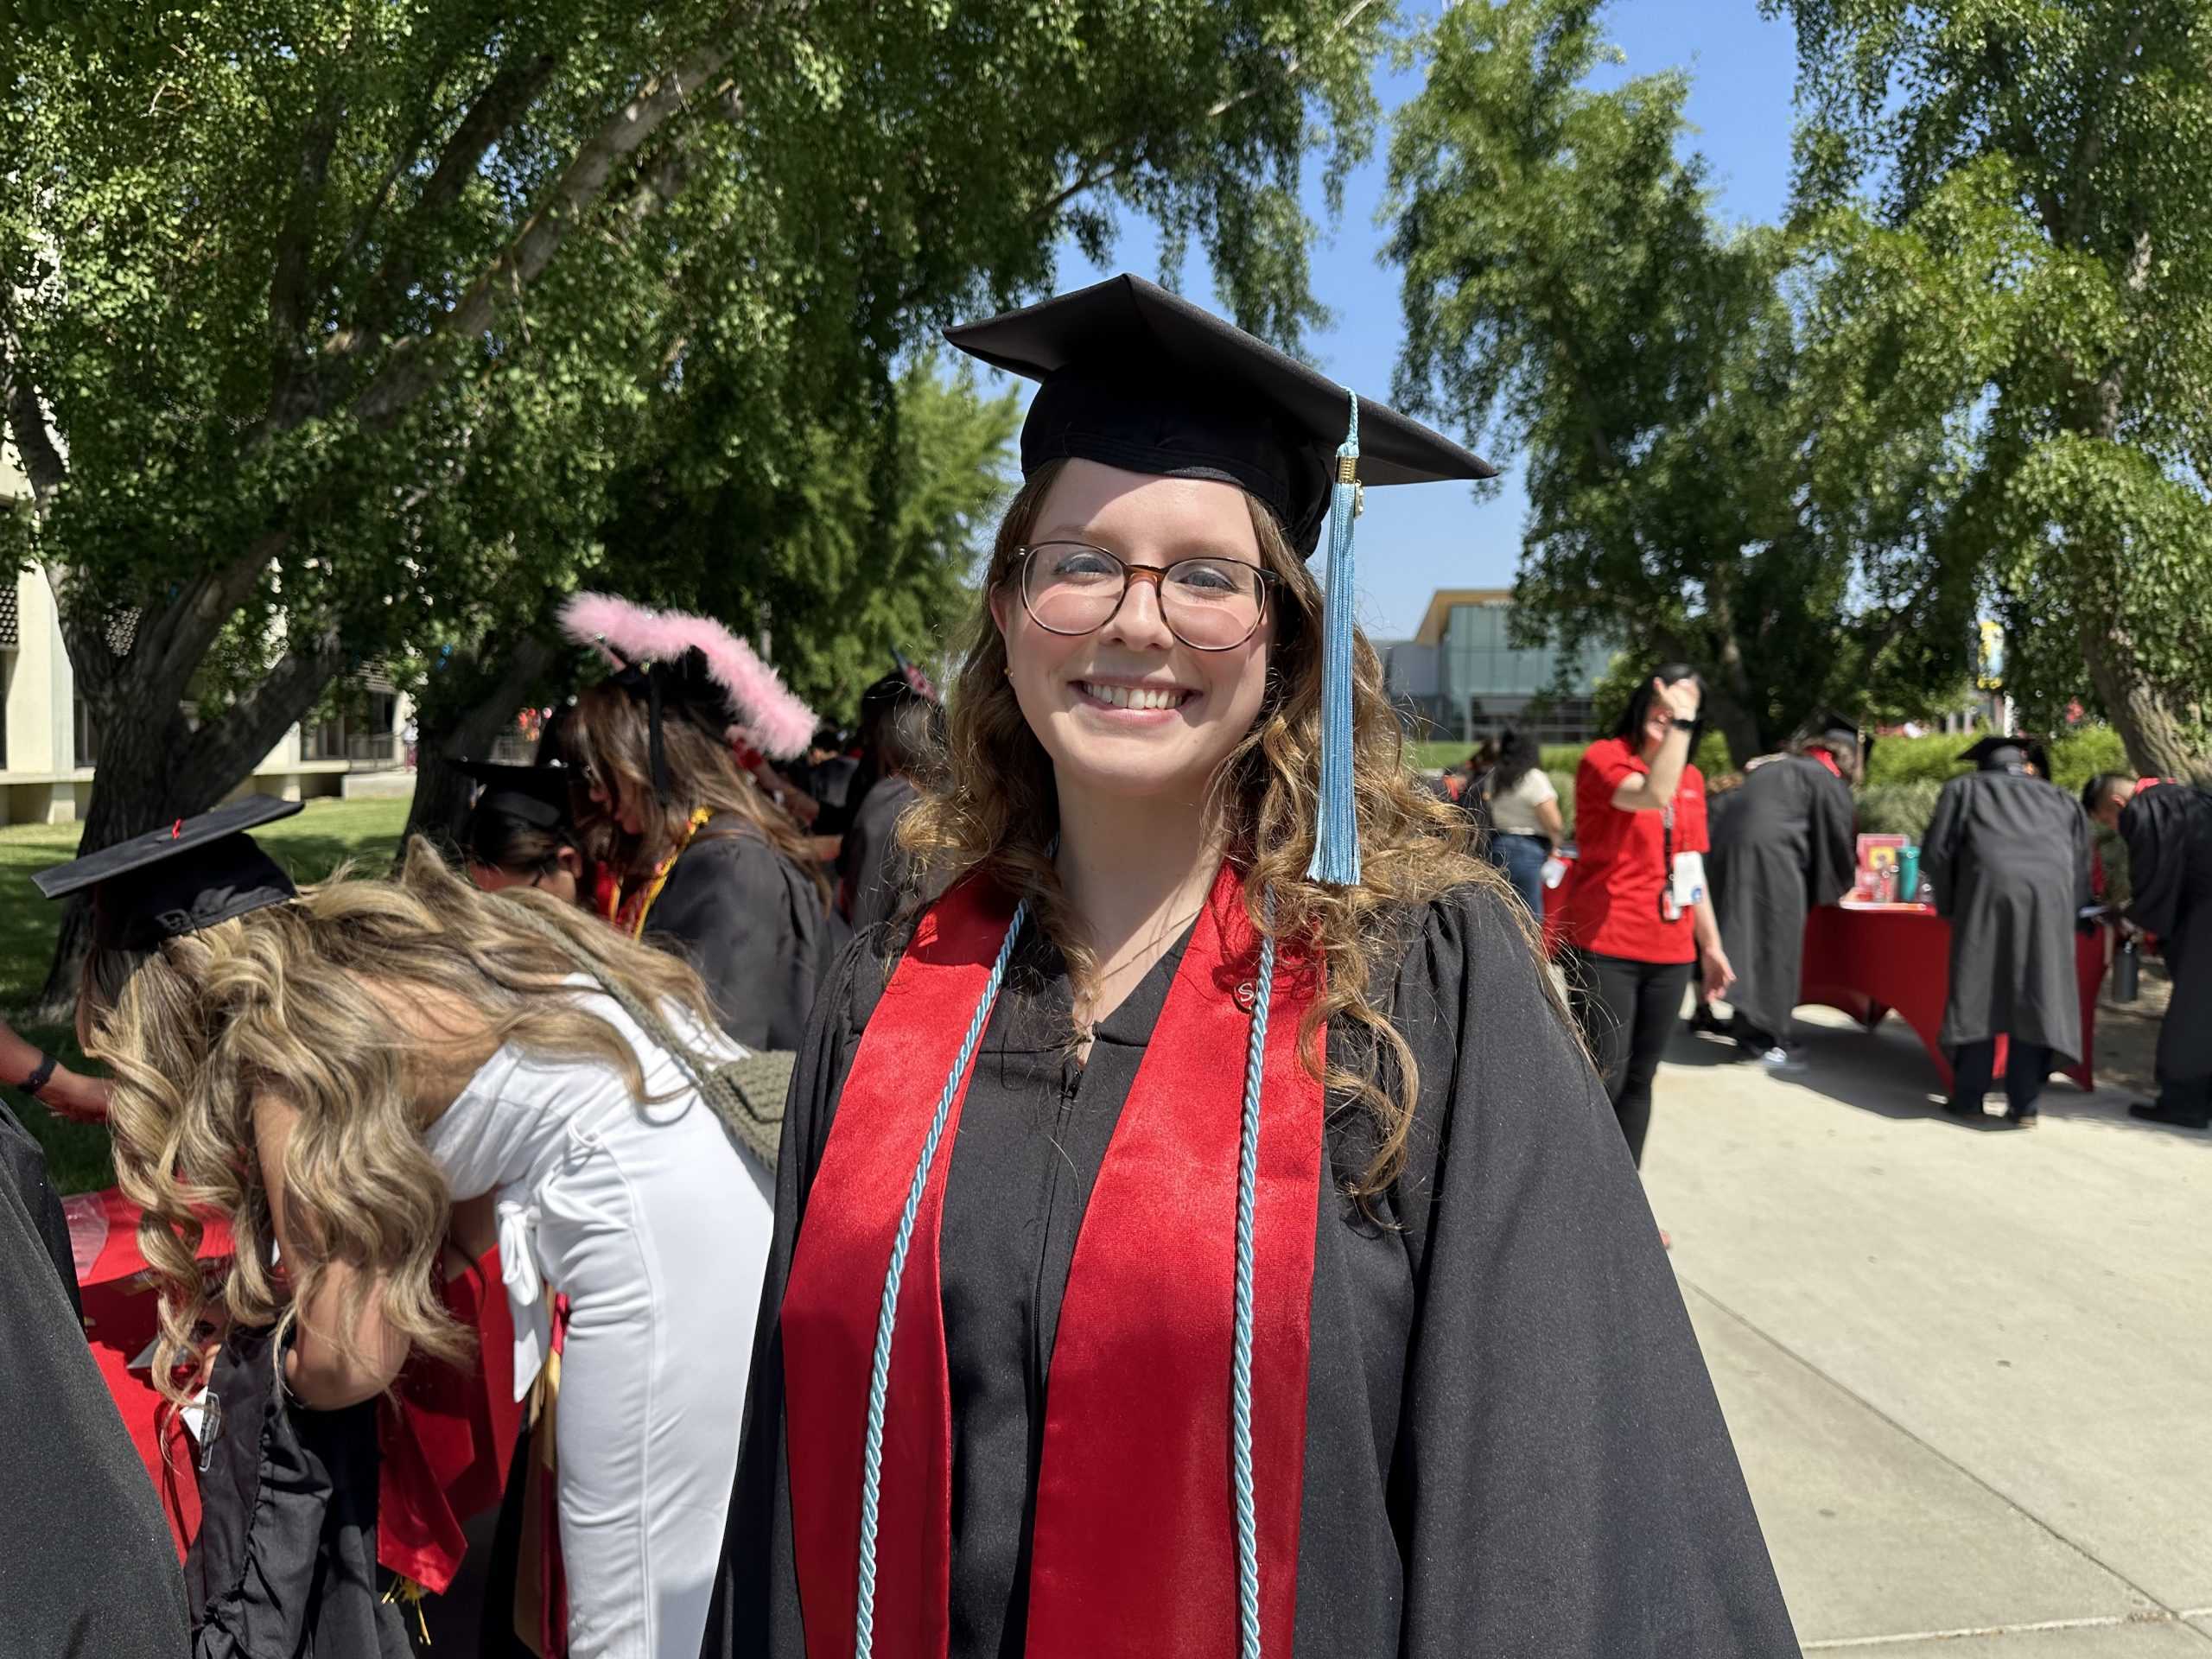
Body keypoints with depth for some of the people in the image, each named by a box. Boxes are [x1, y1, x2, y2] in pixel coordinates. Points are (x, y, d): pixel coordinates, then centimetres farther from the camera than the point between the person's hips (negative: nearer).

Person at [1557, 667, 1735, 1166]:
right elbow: (1653, 795, -27)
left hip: (1670, 953, 6)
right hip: (1605, 949, -6)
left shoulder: (1691, 779, 14)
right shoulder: (1603, 757, -6)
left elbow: (1691, 869, 19)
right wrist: (1678, 723, -21)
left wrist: (1712, 945, 18)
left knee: (1638, 1081, 11)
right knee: (1602, 1081, -7)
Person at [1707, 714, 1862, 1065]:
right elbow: (1838, 839, 6)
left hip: (1728, 851, 8)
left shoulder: (1776, 769, 26)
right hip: (1769, 856, -8)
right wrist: (1841, 886, 24)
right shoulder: (1827, 781, 4)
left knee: (1748, 939, 14)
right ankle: (1765, 1036, 1)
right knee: (1772, 945, -1)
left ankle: (1746, 1023, 20)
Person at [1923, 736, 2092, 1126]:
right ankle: (2024, 1105, 3)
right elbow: (2081, 865, 22)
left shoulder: (1964, 789, 22)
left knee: (1978, 993, 4)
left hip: (1988, 889, -1)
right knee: (2037, 997, 5)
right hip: (2051, 895, 2)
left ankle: (1968, 1098, 3)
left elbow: (1935, 853, 13)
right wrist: (2071, 912, 30)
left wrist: (1949, 907, 23)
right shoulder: (2061, 799, 28)